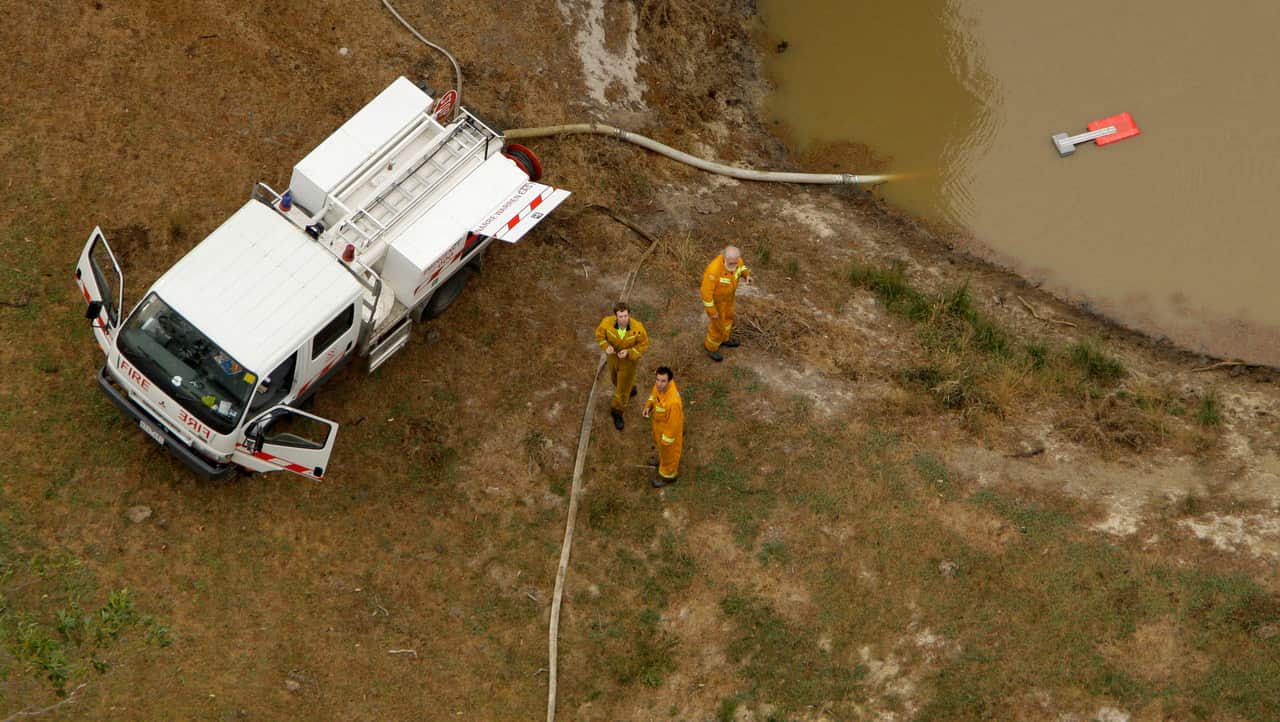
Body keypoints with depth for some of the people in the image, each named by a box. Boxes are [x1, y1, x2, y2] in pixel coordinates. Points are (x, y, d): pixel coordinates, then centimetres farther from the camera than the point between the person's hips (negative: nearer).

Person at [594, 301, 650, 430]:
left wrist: (628, 352, -33)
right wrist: (606, 346, -29)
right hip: (613, 356, 3)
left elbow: (644, 345, -19)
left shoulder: (637, 328, -36)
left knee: (623, 387, 8)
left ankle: (617, 412, 33)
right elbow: (599, 334, -11)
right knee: (616, 378, 30)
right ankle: (631, 390, 64)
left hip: (630, 358, -3)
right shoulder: (607, 322, -32)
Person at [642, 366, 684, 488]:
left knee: (668, 451, 22)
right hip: (659, 421, 7)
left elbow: (673, 424, -30)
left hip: (669, 427, -7)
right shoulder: (660, 385, -25)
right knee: (659, 443, 36)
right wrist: (648, 406, -10)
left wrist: (666, 440, -17)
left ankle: (667, 475, 50)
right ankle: (662, 460, 67)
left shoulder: (673, 401, -46)